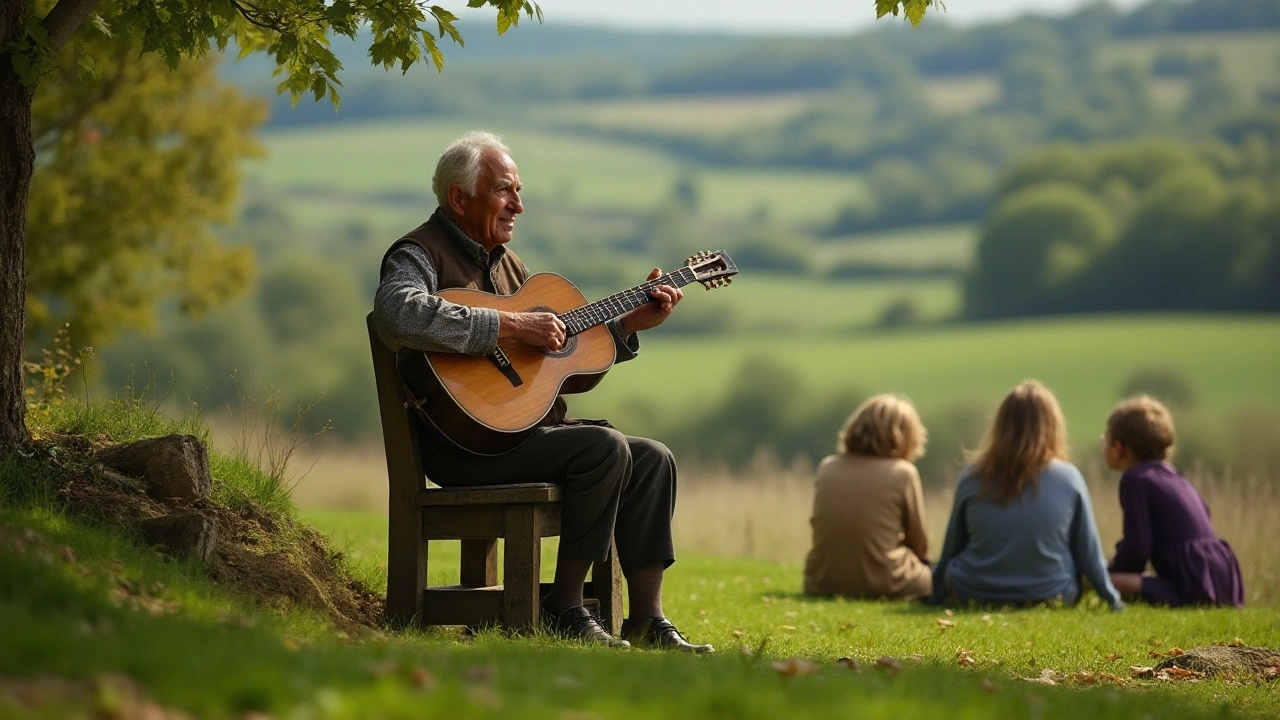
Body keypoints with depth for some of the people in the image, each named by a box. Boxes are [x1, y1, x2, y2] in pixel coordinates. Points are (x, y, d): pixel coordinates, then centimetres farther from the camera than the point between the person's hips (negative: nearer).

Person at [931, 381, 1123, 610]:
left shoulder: (973, 477, -7)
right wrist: (1112, 599, 13)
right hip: (1049, 596, 1)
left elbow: (951, 548, 5)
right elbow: (1089, 552, -1)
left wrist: (937, 596, 20)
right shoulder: (1068, 478, -9)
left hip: (974, 594, 0)